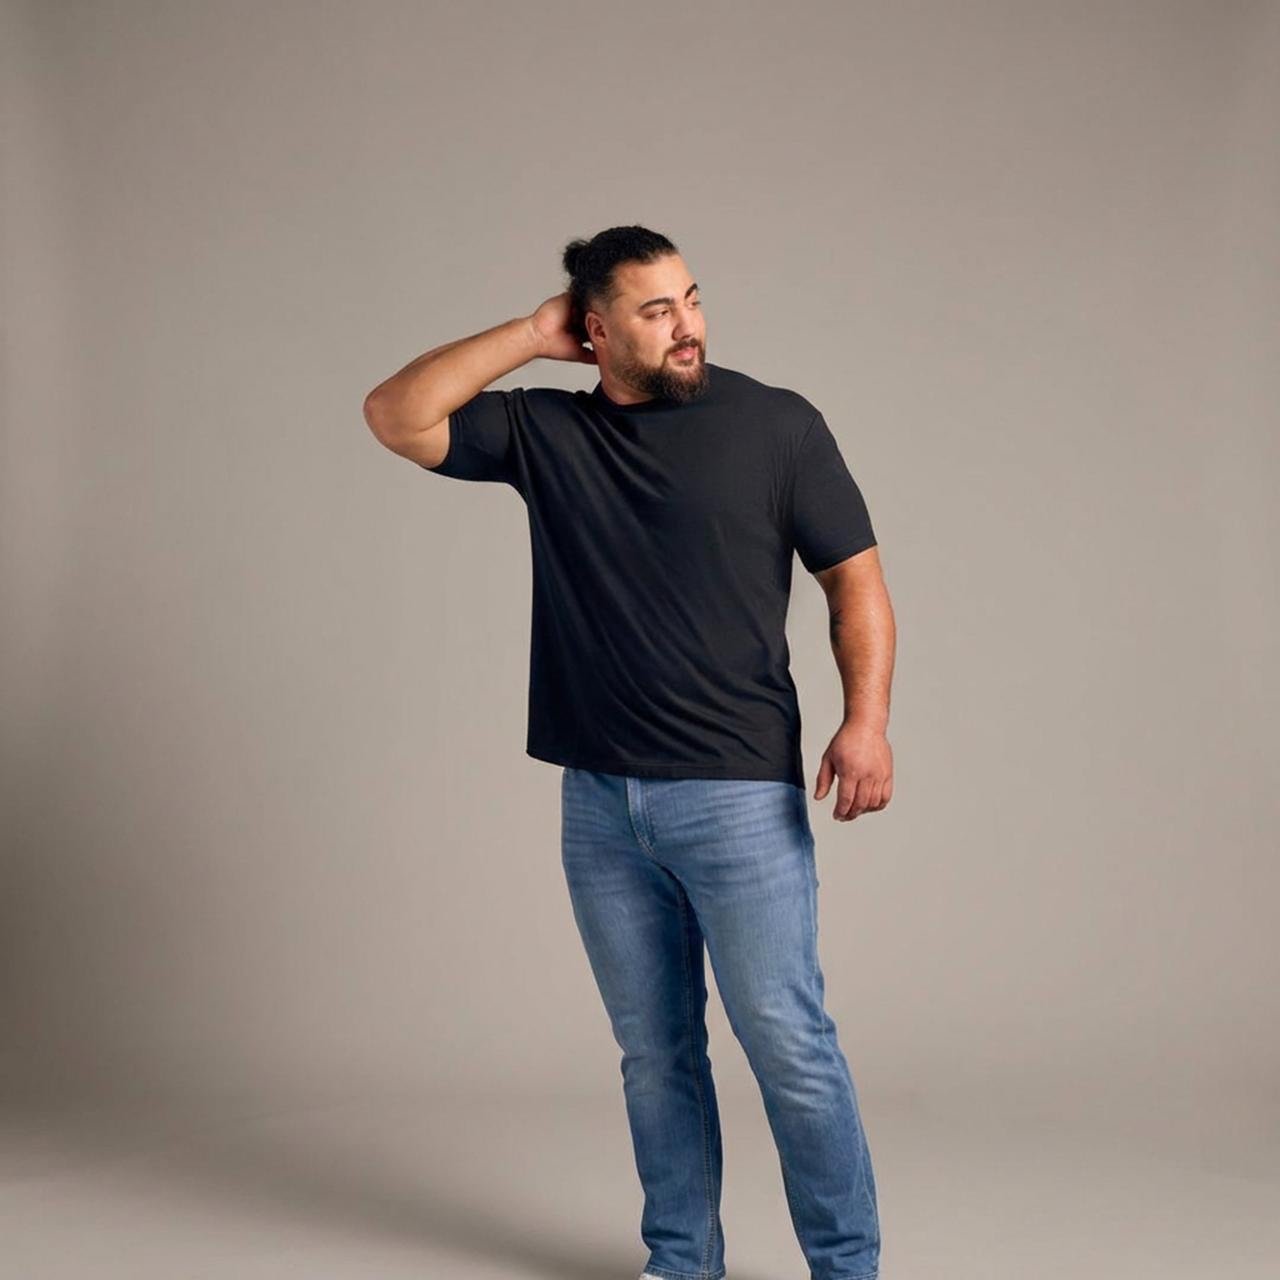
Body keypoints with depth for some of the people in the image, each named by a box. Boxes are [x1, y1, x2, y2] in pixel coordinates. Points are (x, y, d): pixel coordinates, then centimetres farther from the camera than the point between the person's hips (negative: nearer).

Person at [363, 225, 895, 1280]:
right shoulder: (544, 431, 7)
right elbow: (396, 418, 1)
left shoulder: (775, 423, -1)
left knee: (789, 1043, -3)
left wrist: (867, 719, -14)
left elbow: (856, 581, -1)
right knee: (654, 1050, 13)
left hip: (740, 795, -3)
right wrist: (527, 338, -2)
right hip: (599, 801, 4)